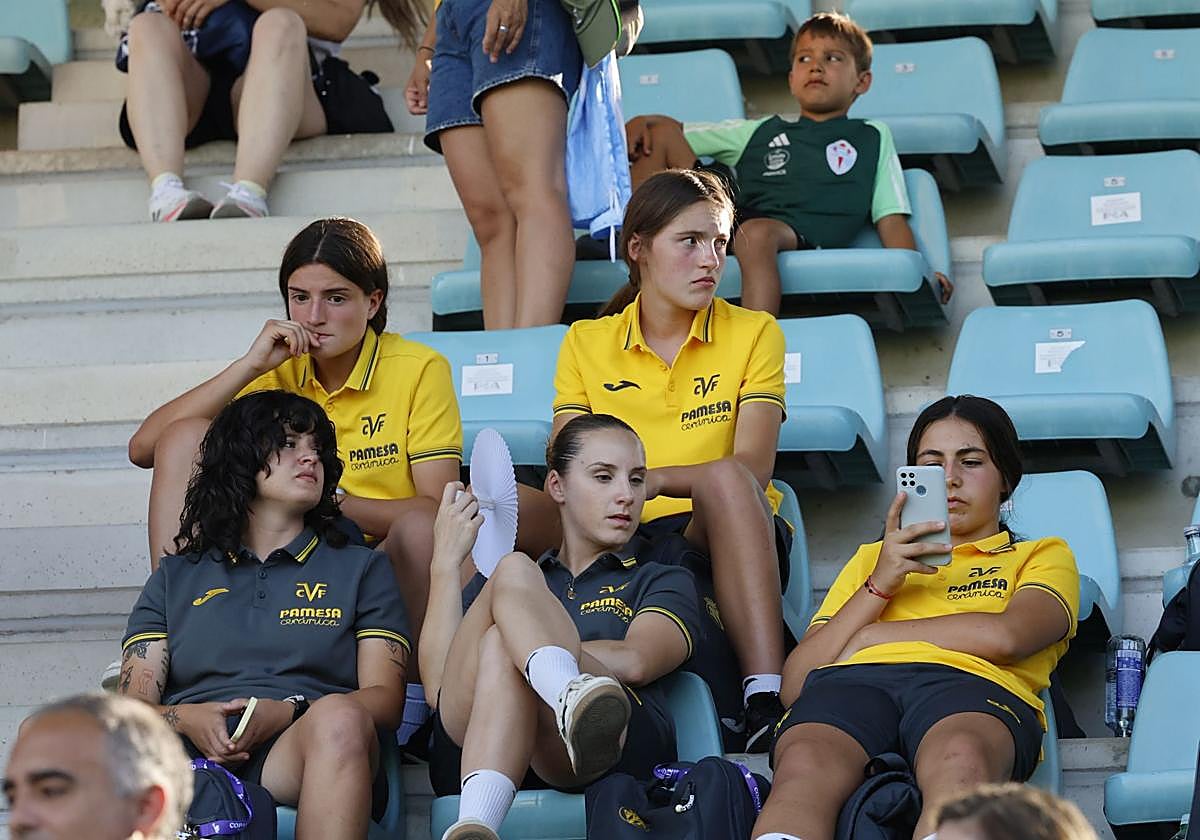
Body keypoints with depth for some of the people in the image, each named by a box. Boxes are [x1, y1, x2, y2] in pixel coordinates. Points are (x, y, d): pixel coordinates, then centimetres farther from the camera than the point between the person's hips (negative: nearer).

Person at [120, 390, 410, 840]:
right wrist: (186, 719, -9)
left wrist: (288, 712, -9)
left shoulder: (361, 568, 26)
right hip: (191, 754, 1)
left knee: (338, 718, -39)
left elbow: (386, 699, 11)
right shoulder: (176, 577, 29)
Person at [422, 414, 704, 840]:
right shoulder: (491, 586, 37)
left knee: (502, 650, -32)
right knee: (513, 572, -25)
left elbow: (634, 662, 3)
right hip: (470, 751, 1)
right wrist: (448, 562, 13)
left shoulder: (662, 582, 31)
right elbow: (439, 683, 14)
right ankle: (572, 694, -63)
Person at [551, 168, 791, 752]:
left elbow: (752, 468, -7)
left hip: (728, 536, -1)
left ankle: (767, 697, -49)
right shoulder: (585, 344, 14)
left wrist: (656, 478, -26)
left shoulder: (754, 334, 8)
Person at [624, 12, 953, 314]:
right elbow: (674, 129, 33)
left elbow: (891, 219, 19)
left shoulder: (873, 139, 29)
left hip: (805, 235, -4)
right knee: (661, 134, -1)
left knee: (756, 232, -41)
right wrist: (641, 122, 9)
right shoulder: (759, 132, 34)